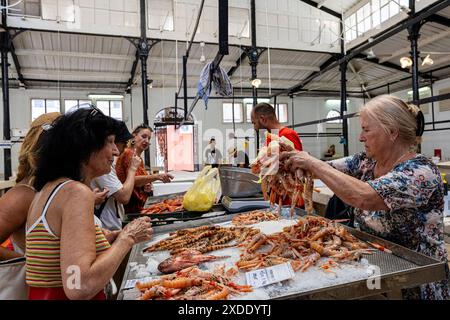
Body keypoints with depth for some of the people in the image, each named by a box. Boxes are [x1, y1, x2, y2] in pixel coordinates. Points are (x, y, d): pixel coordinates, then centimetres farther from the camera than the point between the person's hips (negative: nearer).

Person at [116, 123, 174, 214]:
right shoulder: (129, 153, -11)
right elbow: (132, 179, -25)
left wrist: (146, 187, 1)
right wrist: (156, 176, -37)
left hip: (137, 206, 8)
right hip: (128, 207, -8)